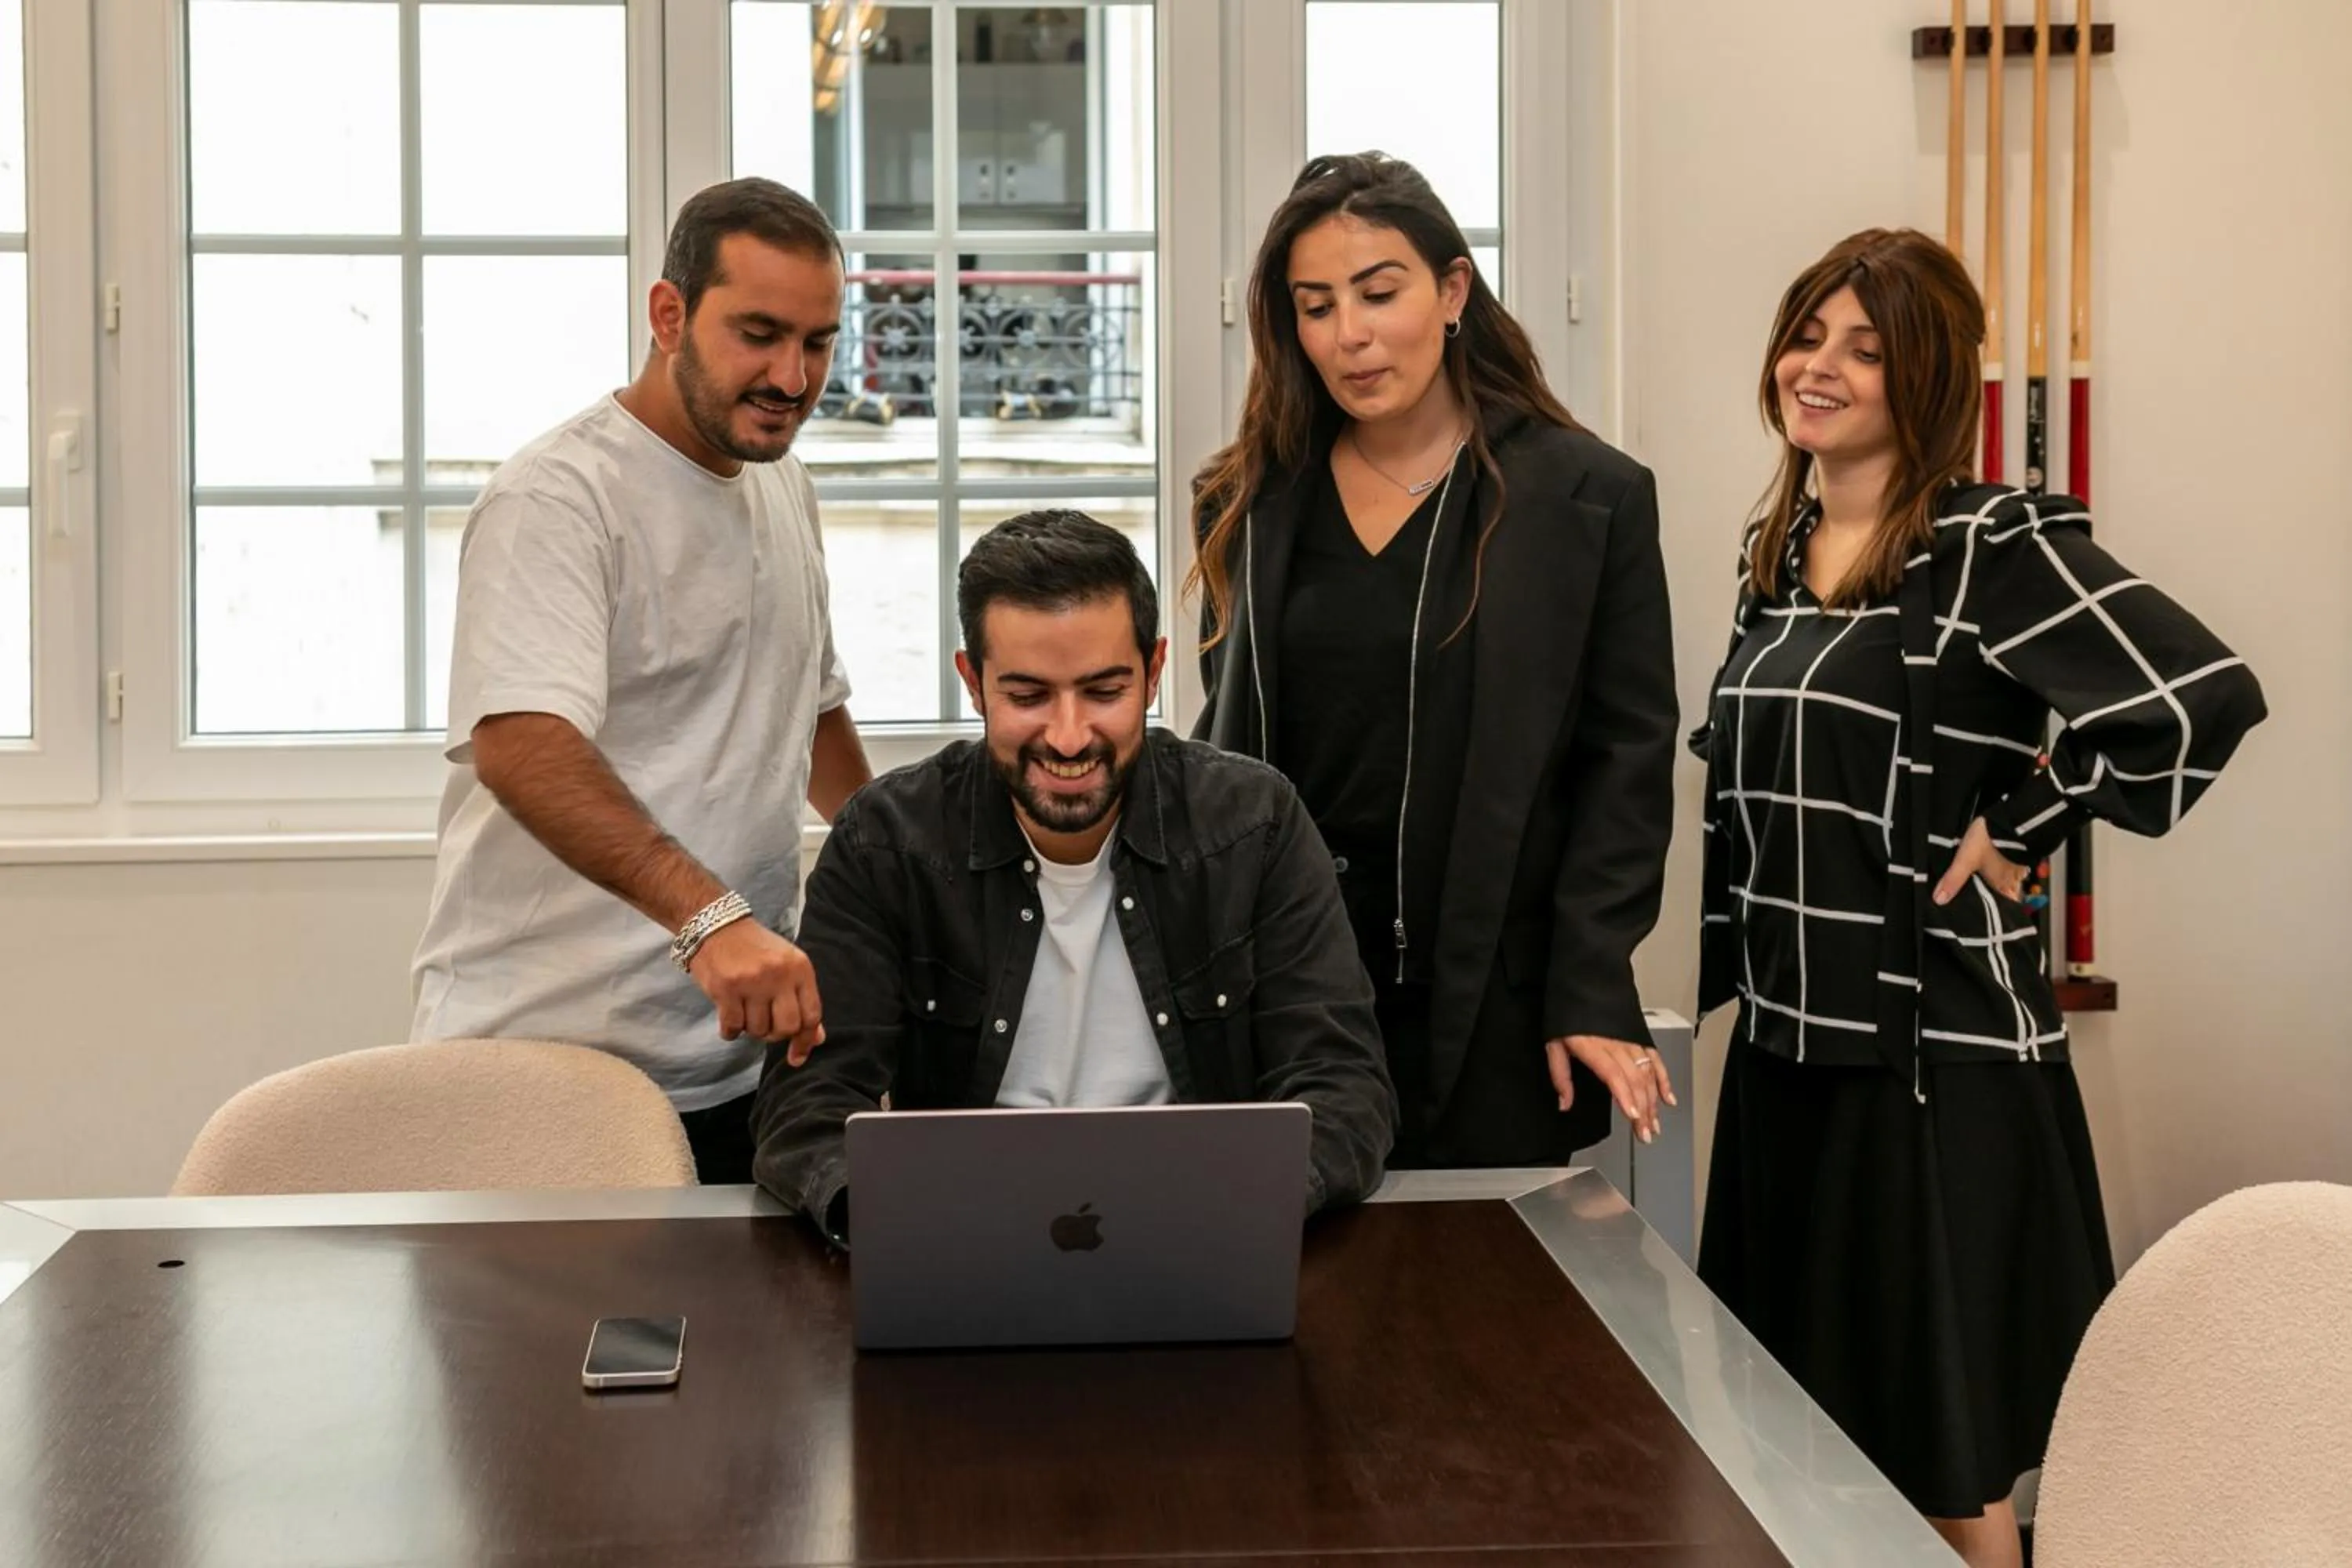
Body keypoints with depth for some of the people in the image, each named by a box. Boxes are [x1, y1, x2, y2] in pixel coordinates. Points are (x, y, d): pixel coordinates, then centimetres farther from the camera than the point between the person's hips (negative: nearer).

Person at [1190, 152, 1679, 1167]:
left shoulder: (1591, 498, -2)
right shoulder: (1249, 503, 9)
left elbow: (1627, 760, -3)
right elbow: (1226, 745, 13)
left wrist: (1591, 993, -9)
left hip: (1494, 1006, -2)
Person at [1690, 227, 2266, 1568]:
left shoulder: (1992, 548, -14)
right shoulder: (1777, 550, 10)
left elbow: (2204, 700, -26)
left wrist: (2021, 832, -16)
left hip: (1936, 1054, -7)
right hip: (1786, 1043, 8)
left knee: (1942, 1456, 4)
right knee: (1802, 1426, 17)